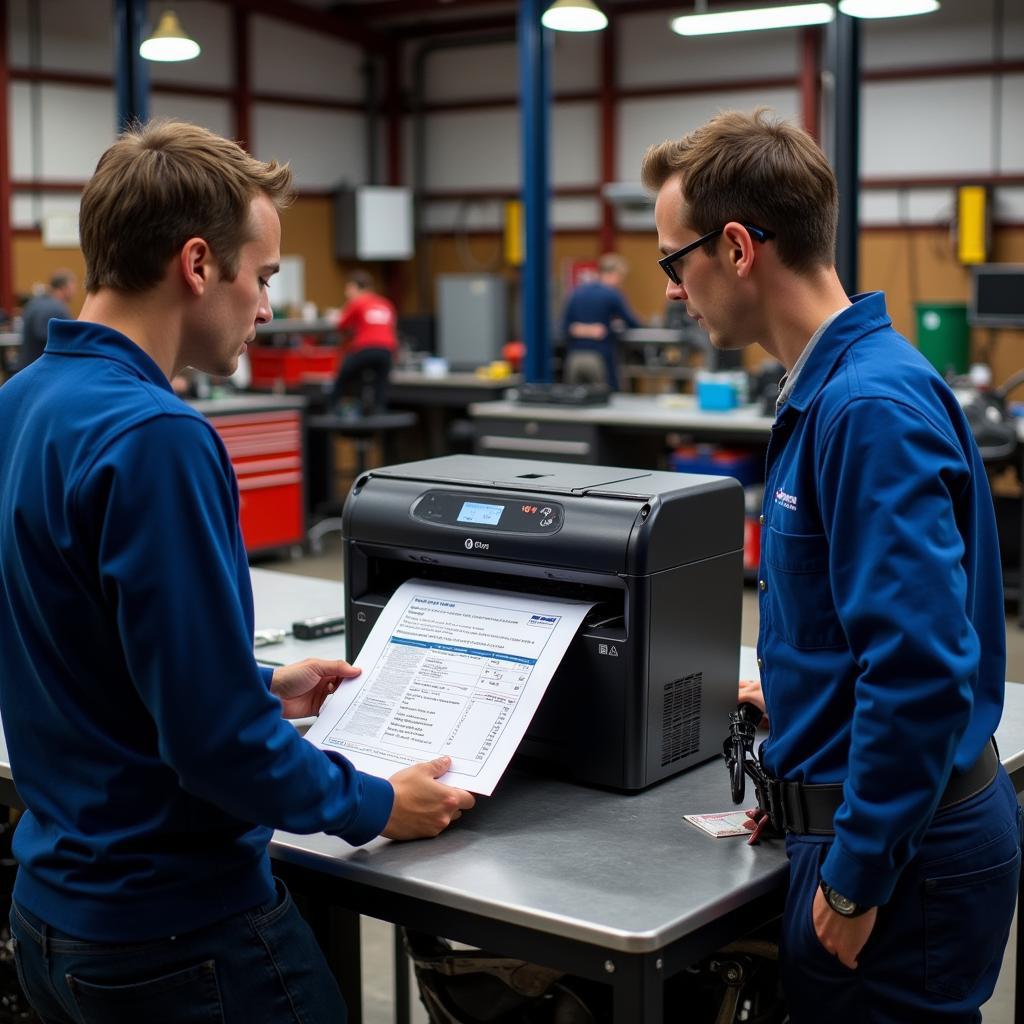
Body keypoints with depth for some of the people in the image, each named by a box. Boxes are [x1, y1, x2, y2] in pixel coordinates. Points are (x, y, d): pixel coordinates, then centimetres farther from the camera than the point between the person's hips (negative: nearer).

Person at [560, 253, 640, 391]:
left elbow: (565, 324, 7)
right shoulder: (613, 294, -4)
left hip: (574, 356, 5)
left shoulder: (577, 291, 10)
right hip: (600, 357, -5)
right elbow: (633, 324, 0)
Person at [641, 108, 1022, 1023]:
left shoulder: (871, 407, -23)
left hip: (899, 848, -9)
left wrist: (858, 877, -21)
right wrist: (799, 705, 21)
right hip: (880, 820, 9)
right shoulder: (830, 388, 8)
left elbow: (922, 665, -27)